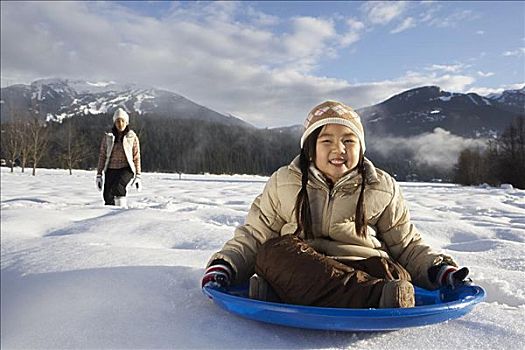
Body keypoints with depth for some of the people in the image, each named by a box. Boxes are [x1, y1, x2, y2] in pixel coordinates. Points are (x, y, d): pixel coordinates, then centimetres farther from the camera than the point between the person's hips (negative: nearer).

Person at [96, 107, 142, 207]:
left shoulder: (132, 136, 2)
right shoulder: (108, 137, 6)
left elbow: (136, 157, 4)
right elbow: (102, 156, 10)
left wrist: (138, 176, 0)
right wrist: (99, 175, 5)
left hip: (126, 169, -3)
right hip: (111, 169, 3)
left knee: (118, 187, -31)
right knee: (108, 197, -4)